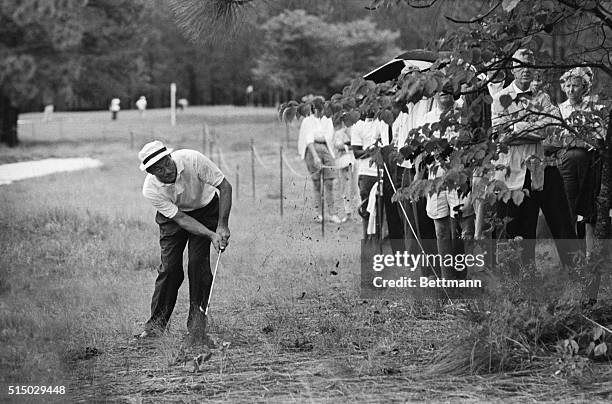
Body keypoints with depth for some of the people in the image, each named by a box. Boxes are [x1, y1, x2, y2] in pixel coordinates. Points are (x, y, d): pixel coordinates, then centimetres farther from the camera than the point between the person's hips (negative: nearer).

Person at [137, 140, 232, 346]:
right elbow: (180, 218, -25)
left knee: (198, 262, -16)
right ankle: (157, 321, 6)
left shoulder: (192, 160, -33)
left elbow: (225, 187, -22)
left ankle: (197, 322, -9)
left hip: (205, 208, 0)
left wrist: (222, 226, -26)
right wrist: (211, 235, -36)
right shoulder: (150, 190, -28)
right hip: (172, 216, 0)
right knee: (170, 266, -10)